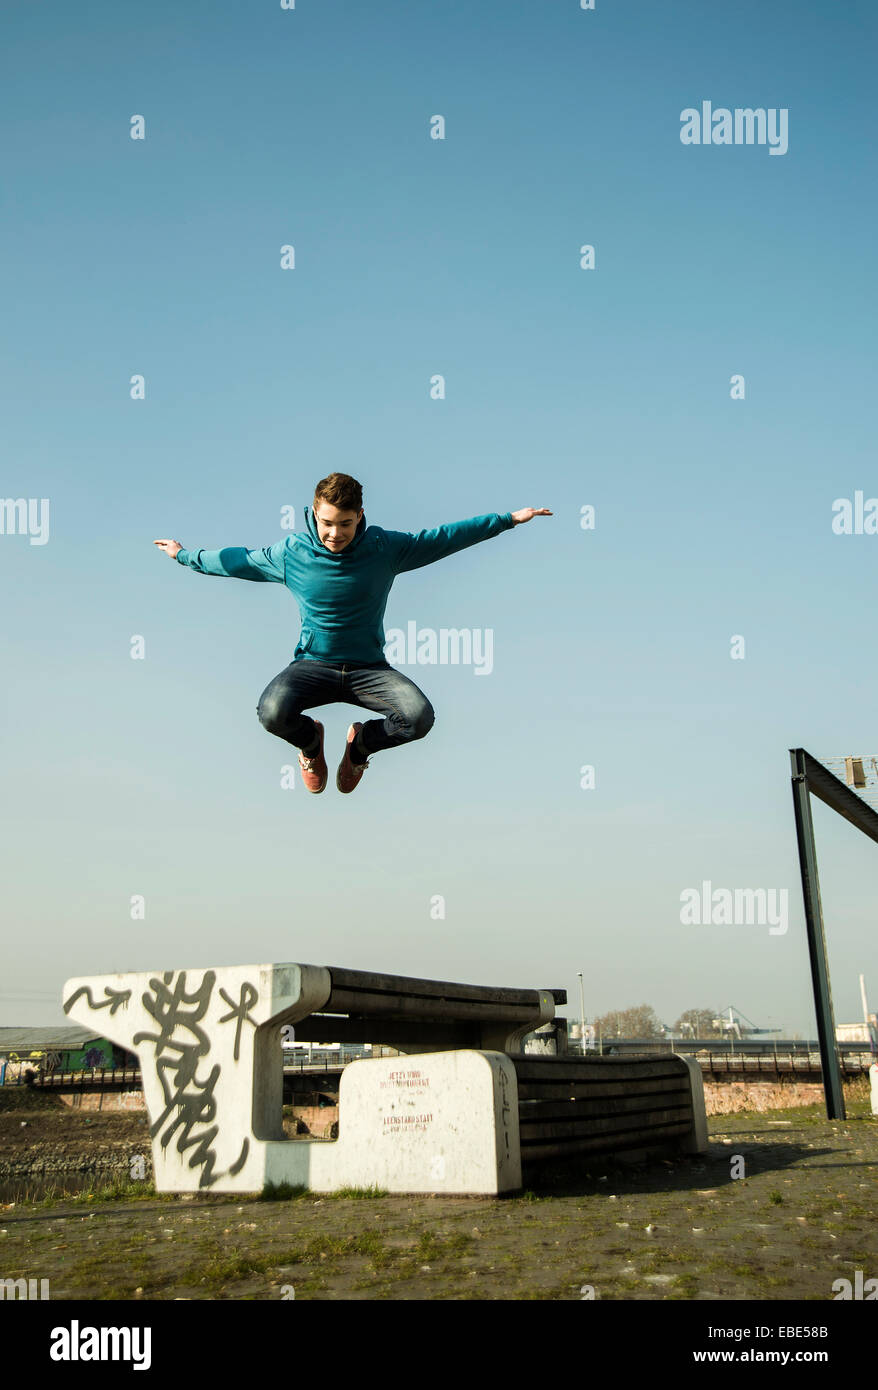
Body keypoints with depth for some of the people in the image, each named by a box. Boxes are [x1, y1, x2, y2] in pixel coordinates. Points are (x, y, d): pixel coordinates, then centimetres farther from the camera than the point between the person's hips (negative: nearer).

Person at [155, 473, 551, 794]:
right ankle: (310, 741, 12)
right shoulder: (291, 551, -4)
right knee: (272, 713, -31)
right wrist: (184, 555, 22)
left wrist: (509, 519, -1)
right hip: (312, 664, 0)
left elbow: (444, 538, 0)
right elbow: (238, 561, 13)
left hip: (369, 667, 0)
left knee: (420, 717, -26)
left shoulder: (384, 547, -5)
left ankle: (361, 744, 12)